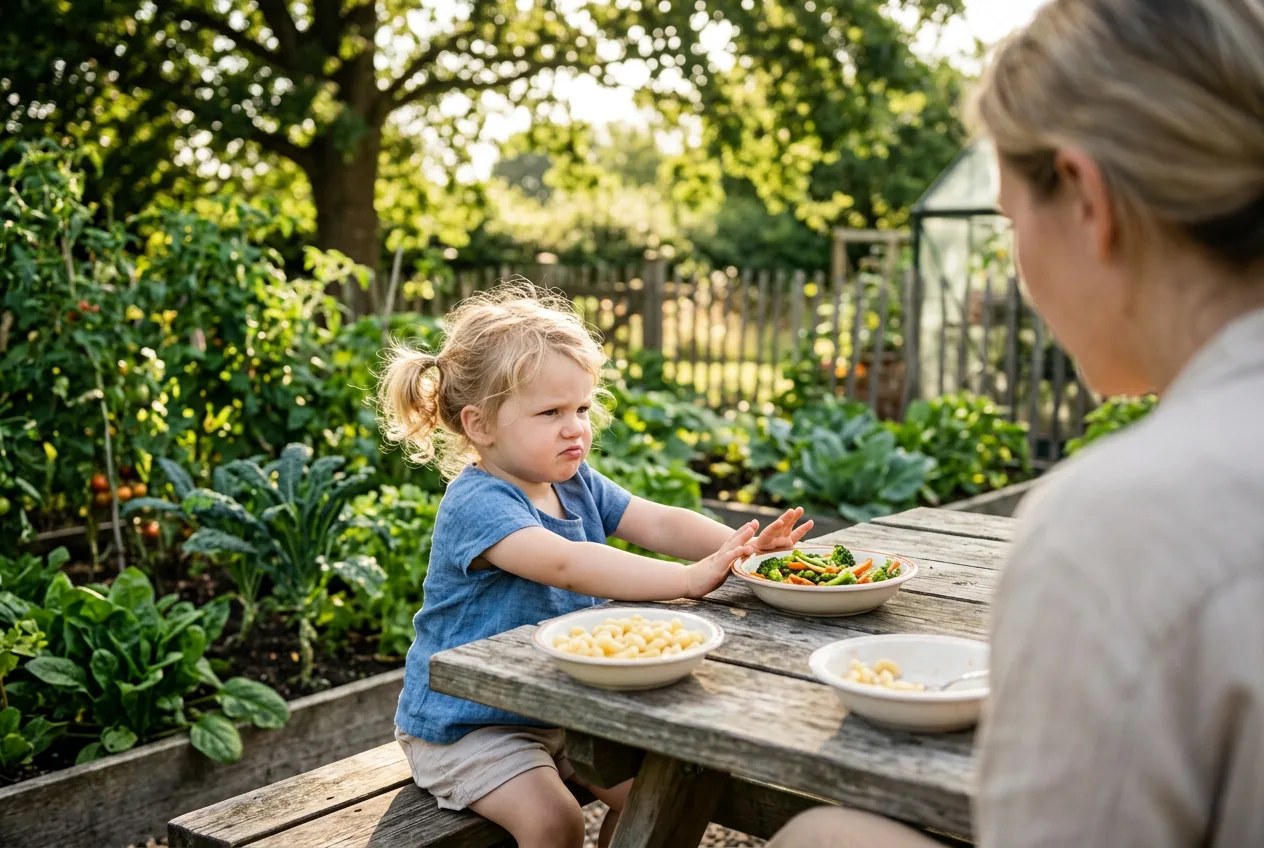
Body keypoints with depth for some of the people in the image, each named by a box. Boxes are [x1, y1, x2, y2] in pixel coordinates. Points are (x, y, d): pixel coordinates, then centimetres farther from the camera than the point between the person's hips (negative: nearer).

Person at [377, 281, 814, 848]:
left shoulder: (577, 484, 2)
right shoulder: (476, 503, -27)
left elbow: (657, 524, -7)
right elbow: (567, 563, -42)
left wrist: (744, 547, -25)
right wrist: (687, 579, -47)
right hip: (465, 723, -8)